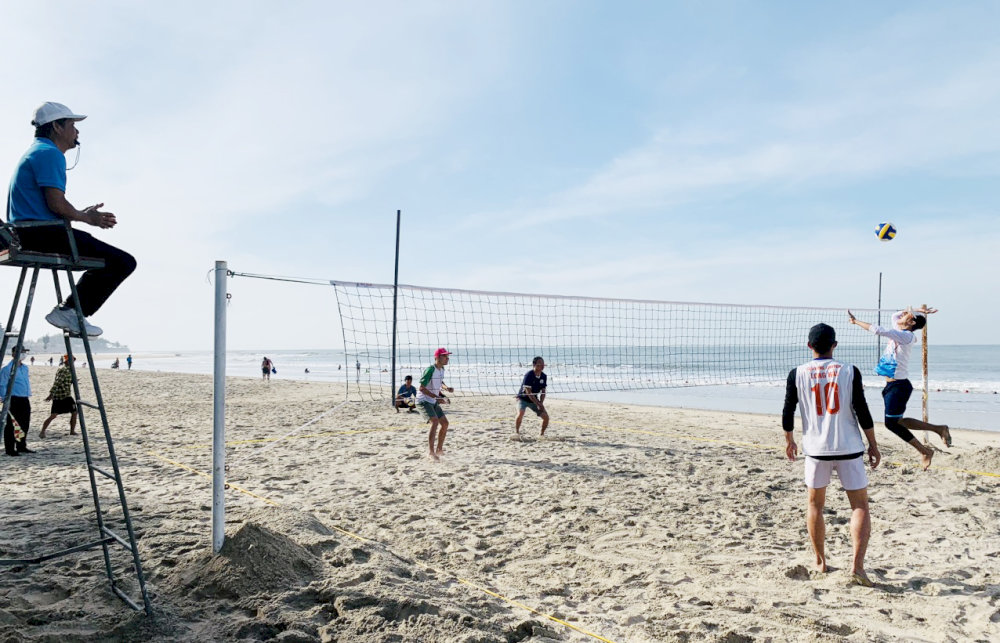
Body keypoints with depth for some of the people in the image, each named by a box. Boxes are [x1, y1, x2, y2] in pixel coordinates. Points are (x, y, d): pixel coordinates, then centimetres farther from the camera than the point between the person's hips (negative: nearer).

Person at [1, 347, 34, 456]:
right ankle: (10, 449, 3)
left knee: (25, 424, 11)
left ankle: (21, 446, 21)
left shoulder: (25, 367, 14)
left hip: (24, 399, 7)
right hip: (13, 400, -7)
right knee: (12, 425, -3)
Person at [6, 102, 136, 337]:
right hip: (42, 233, -11)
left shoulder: (36, 152, 25)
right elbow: (56, 203, -19)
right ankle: (69, 311, -11)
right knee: (123, 262, -15)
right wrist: (86, 217, -2)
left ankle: (68, 310, 17)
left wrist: (82, 213, 17)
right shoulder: (50, 153, -9)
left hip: (26, 234, 11)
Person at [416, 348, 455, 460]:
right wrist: (437, 397, -26)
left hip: (433, 402, 9)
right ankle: (431, 452, -27)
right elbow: (422, 388, -23)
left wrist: (446, 387, 4)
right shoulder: (430, 369, -21)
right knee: (435, 422, -26)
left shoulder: (442, 369, 5)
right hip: (423, 400, -9)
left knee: (445, 423, 8)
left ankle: (439, 449, 21)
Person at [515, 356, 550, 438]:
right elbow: (528, 392, -24)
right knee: (520, 414, -32)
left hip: (534, 399, 6)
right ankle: (516, 433, -14)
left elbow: (543, 392, 3)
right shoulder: (529, 375, -23)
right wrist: (538, 404, -24)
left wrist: (540, 403, -12)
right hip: (523, 398, -6)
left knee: (546, 416, -5)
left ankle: (542, 434, 17)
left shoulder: (544, 376, -5)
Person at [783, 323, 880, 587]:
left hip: (815, 448, 1)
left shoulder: (798, 374, -3)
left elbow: (788, 412, 0)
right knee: (860, 506, 7)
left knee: (815, 504, 17)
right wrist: (873, 445, 5)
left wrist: (789, 441, 16)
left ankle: (820, 563, 24)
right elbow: (862, 412, -5)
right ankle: (857, 565, -5)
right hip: (849, 448, -1)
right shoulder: (849, 372, -4)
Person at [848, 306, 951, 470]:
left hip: (899, 386, -9)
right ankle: (939, 429, 22)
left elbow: (878, 330, -26)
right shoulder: (900, 332, 9)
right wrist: (919, 311, 17)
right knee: (896, 421, 11)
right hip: (892, 385, 9)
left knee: (892, 422, -4)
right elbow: (895, 316, 27)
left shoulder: (906, 336, -16)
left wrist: (856, 321, -16)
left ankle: (924, 451, 9)